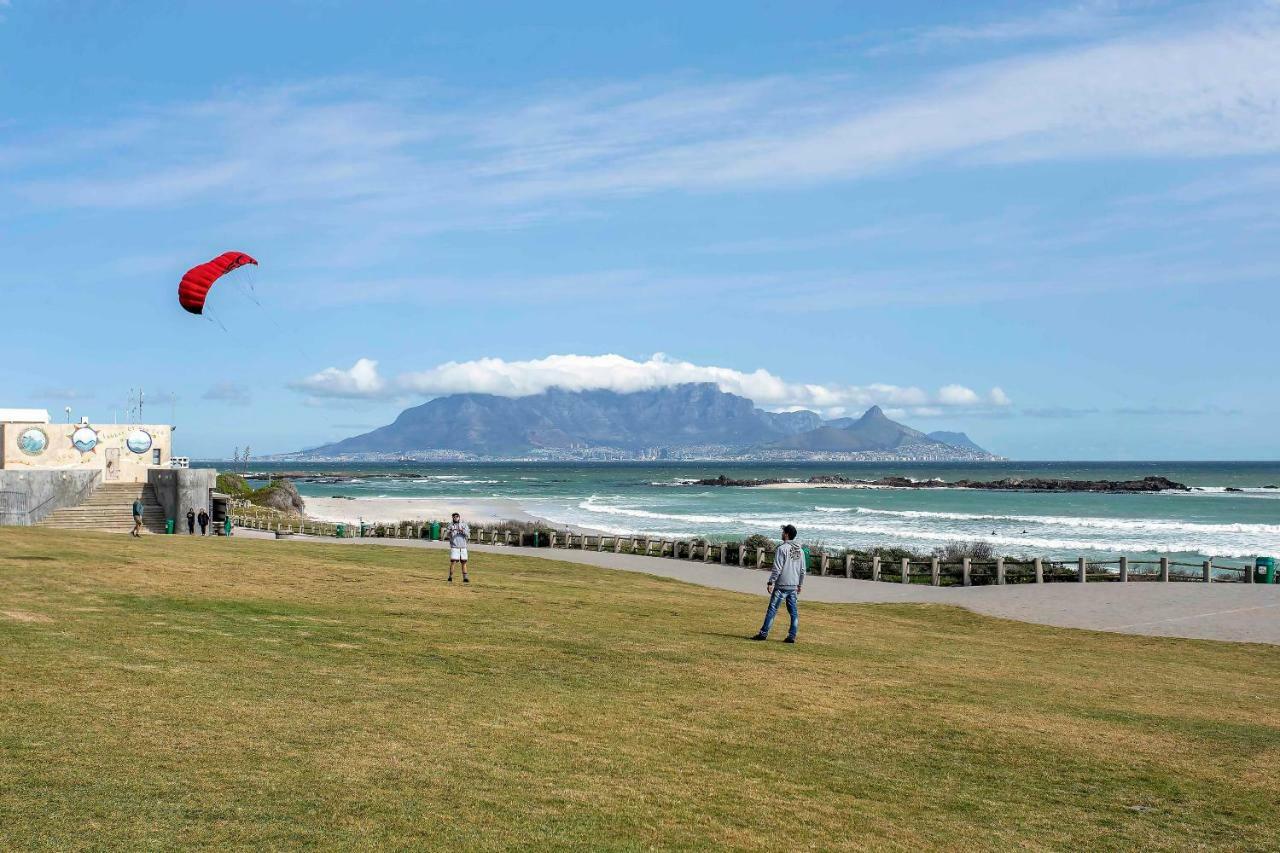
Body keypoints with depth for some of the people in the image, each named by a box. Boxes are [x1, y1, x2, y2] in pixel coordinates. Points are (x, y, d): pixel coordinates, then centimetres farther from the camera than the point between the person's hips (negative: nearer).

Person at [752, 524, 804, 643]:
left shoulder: (782, 549, -11)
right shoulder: (800, 550, 10)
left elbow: (777, 568, -15)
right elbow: (803, 570, 14)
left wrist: (770, 582, -10)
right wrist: (800, 584, 22)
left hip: (781, 586, -6)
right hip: (793, 586, 6)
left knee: (772, 609, -2)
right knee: (794, 612, 8)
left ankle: (763, 633, -1)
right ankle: (792, 636, 7)